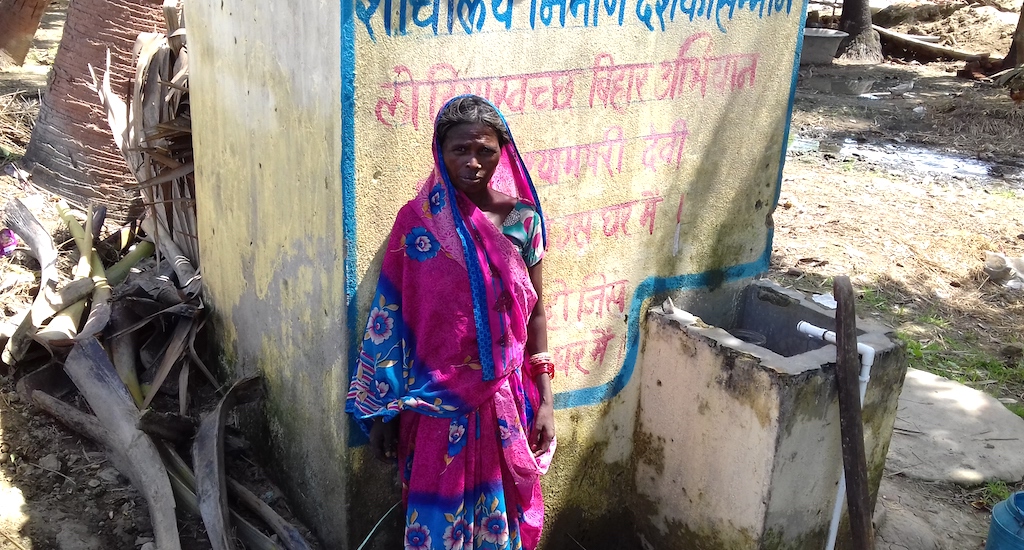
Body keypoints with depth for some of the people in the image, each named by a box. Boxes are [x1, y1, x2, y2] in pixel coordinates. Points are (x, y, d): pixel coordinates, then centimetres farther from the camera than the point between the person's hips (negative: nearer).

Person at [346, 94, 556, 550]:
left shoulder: (521, 218, -4)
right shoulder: (416, 221, -9)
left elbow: (535, 313, 3)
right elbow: (390, 317, -5)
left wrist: (545, 401, 2)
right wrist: (380, 410, -4)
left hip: (504, 400, 2)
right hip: (436, 403, -1)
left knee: (499, 510, 16)